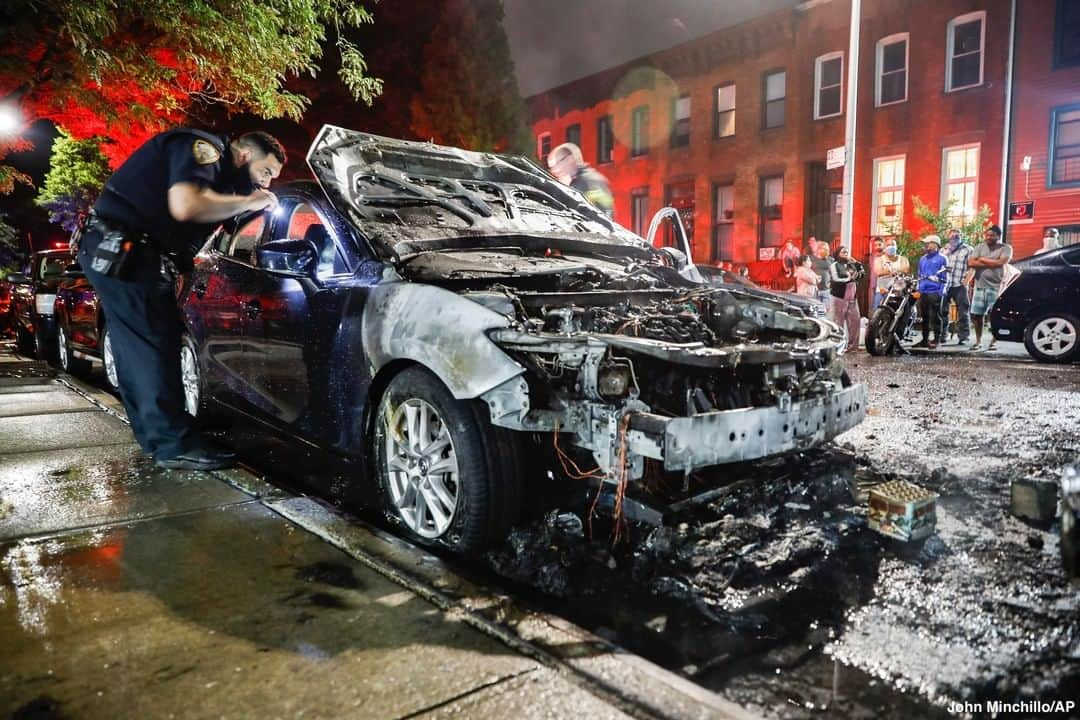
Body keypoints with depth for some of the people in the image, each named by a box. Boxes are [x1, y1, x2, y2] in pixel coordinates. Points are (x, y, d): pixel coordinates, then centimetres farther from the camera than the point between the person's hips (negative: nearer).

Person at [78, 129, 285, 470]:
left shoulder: (216, 169, 19)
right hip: (120, 248, -10)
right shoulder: (202, 147, -11)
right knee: (154, 345, -11)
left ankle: (155, 436, 21)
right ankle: (175, 445, -7)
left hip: (121, 253, 11)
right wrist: (247, 202, -16)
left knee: (138, 347, 12)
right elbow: (186, 206, -29)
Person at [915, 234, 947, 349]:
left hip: (935, 292, -7)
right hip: (923, 292, 7)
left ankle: (936, 339, -1)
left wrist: (941, 292, -12)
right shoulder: (922, 259, 19)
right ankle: (925, 339, 17)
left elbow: (944, 277, -5)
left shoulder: (941, 259, -1)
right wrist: (918, 289, 17)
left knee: (935, 317, -6)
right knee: (924, 317, 11)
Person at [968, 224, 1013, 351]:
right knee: (976, 315, 6)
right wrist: (991, 264, -10)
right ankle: (978, 341, 17)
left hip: (996, 287, -3)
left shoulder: (1005, 248, 0)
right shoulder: (980, 247, 8)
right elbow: (971, 263, -5)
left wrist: (983, 260, -6)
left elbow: (1000, 263, -17)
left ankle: (994, 341, 9)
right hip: (980, 286, 3)